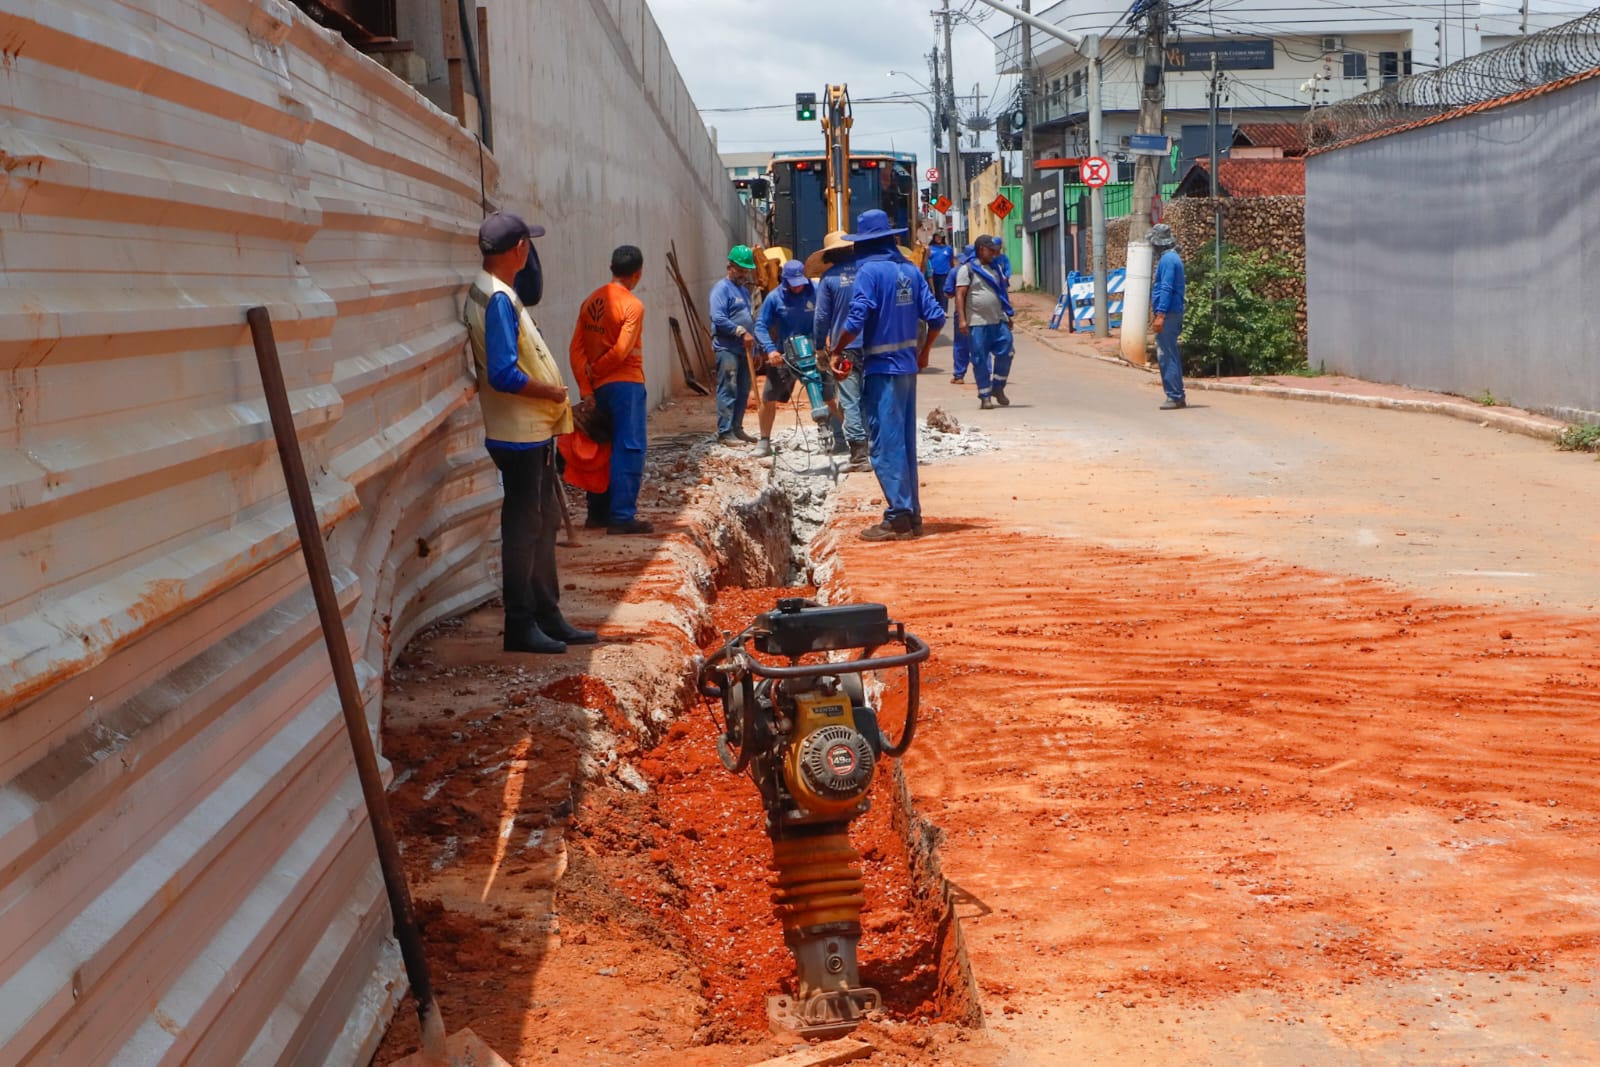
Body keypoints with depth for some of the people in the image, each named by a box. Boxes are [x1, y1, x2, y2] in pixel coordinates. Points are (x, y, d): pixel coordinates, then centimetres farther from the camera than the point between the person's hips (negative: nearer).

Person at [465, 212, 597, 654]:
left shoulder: (493, 292, 12)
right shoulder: (497, 299, -20)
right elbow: (504, 375, -27)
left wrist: (552, 394, 12)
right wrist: (552, 393, -14)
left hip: (533, 431, 10)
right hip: (519, 435, -10)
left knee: (544, 523, 15)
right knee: (524, 527, -3)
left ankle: (547, 616, 23)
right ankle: (520, 625, 5)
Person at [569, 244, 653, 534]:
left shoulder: (591, 301, 7)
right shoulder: (633, 305, -13)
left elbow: (576, 348, 2)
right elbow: (621, 350, -20)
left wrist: (586, 386, -2)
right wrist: (595, 370, -5)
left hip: (599, 388, 7)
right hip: (625, 385, -7)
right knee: (629, 450, -4)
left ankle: (598, 513, 19)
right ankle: (622, 516, -7)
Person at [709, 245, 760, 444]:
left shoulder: (744, 289, 20)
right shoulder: (722, 288, -7)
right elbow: (718, 319, -19)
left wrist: (754, 347, 20)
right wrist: (741, 332, -20)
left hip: (745, 349, 9)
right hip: (727, 348, -9)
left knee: (743, 392, 11)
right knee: (728, 391, -10)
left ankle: (737, 428, 18)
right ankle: (725, 432, -10)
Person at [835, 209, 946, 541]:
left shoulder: (869, 271, -11)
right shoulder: (910, 271, 8)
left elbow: (855, 322, -18)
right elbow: (935, 317, 7)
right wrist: (924, 351, 21)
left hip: (882, 368, -7)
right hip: (908, 366, 7)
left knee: (886, 444, -5)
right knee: (905, 441, 13)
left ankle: (898, 517, -6)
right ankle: (911, 514, 17)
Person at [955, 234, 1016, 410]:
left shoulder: (996, 269, 17)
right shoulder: (967, 269, -2)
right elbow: (960, 295, -8)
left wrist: (1008, 316, 20)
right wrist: (962, 319, -16)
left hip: (999, 322, 5)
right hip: (977, 323, -5)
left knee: (1005, 354, -2)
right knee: (980, 360, 0)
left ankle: (998, 388, 15)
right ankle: (985, 396, 7)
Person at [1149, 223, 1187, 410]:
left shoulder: (1167, 260, -14)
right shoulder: (1172, 257, 17)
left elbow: (1166, 289, -20)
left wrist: (1160, 315, -23)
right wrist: (1157, 311, 25)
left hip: (1168, 314, -10)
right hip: (1173, 313, 10)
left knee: (1167, 356, -9)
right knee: (1171, 355, 13)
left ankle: (1175, 397, -9)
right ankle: (1177, 396, 17)